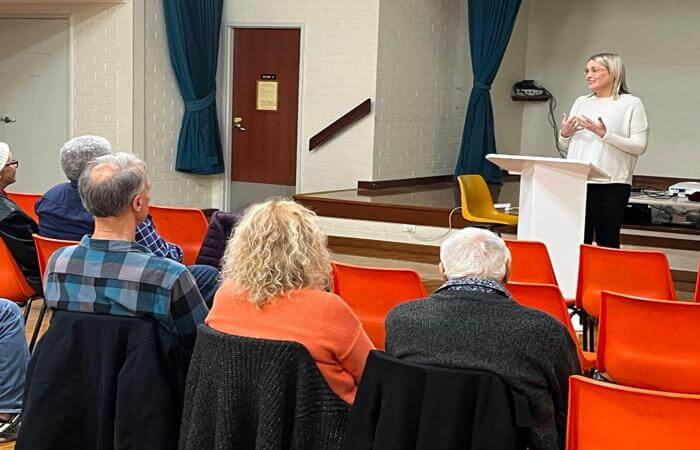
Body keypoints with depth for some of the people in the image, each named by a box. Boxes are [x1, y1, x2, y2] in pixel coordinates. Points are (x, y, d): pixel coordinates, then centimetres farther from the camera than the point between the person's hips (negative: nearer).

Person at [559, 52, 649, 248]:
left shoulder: (631, 104, 2)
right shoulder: (581, 102, 17)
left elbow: (639, 146, -8)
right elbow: (566, 146, 21)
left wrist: (604, 134, -15)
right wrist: (564, 134, -1)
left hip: (613, 183, -4)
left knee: (607, 241, -1)